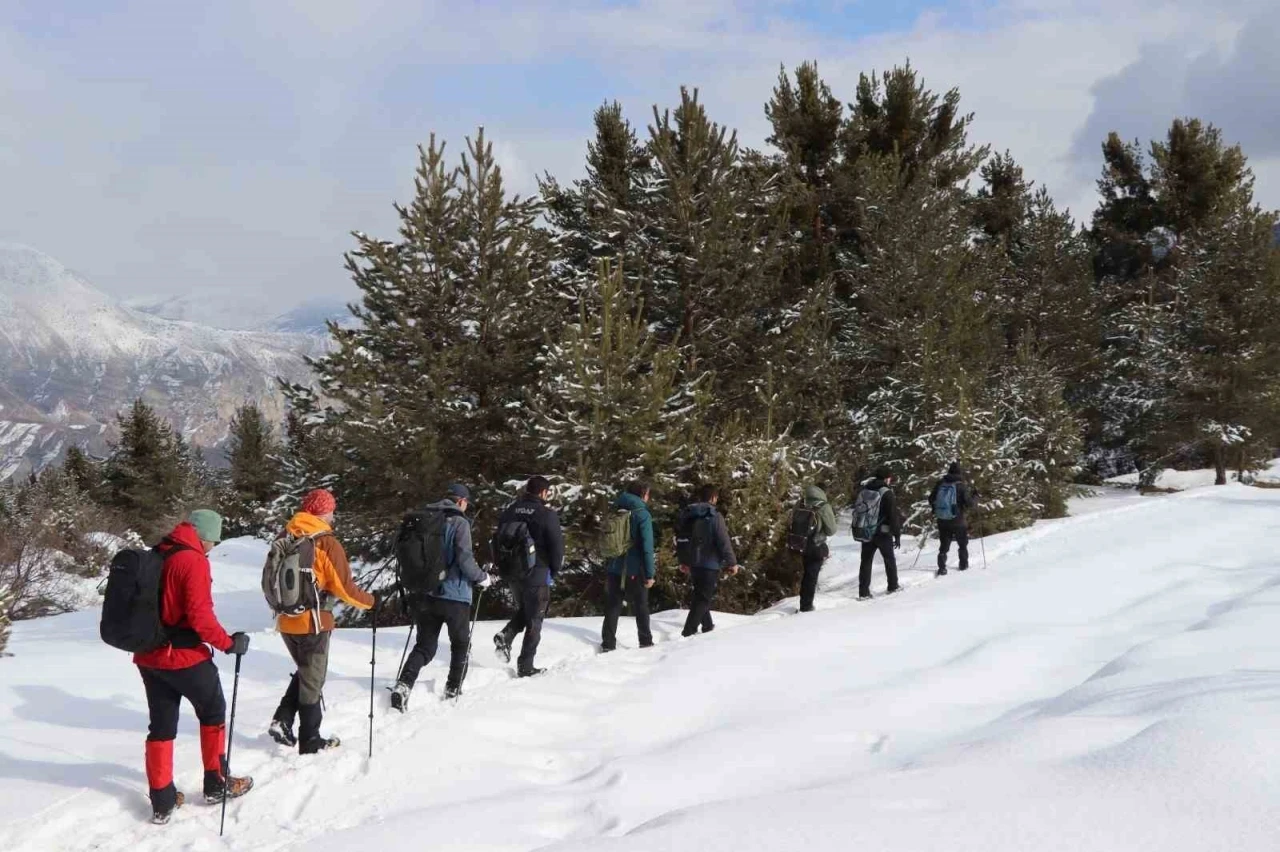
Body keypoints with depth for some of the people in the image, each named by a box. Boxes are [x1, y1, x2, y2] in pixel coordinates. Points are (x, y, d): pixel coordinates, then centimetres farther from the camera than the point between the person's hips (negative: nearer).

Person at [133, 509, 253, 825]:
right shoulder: (194, 561, -16)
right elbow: (200, 615, -22)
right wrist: (228, 643, -11)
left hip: (149, 656, 7)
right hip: (185, 657, -7)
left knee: (162, 725, 12)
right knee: (213, 713, 14)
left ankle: (162, 802, 12)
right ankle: (217, 784, 22)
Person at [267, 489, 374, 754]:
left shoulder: (285, 537, 2)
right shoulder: (326, 543, -16)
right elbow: (344, 588, -14)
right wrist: (369, 601, 3)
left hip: (286, 621, 6)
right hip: (313, 623, -6)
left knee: (304, 672, 25)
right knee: (312, 681, 8)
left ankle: (282, 721, 12)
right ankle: (310, 741, 16)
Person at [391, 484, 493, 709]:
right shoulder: (459, 523, -11)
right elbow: (465, 559, -17)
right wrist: (483, 578, -1)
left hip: (424, 594, 5)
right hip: (454, 595, -5)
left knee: (425, 645, 11)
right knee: (461, 644, 17)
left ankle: (404, 684, -9)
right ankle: (453, 690, 20)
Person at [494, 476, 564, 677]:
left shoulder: (509, 512, 4)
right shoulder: (547, 515, -13)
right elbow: (557, 546, -13)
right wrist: (554, 571, 3)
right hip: (537, 575, -5)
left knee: (524, 611, 26)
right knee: (534, 620, 6)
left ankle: (506, 636, 0)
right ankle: (525, 667, 7)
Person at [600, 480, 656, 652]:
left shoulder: (617, 512, 7)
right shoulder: (642, 514, -11)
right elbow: (647, 546, -15)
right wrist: (650, 573, -12)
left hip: (615, 568, 4)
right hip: (635, 570, -4)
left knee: (612, 606, 8)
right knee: (640, 606, 10)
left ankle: (608, 643, 5)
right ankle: (645, 641, 17)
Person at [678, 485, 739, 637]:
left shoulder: (687, 515, 8)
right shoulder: (714, 516, -14)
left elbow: (680, 539, 16)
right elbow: (724, 542, -16)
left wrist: (683, 561, 26)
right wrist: (732, 562, -7)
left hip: (693, 562, 7)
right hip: (710, 563, -7)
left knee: (701, 594, 22)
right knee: (703, 597, -4)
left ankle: (707, 625, 34)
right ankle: (688, 632, -11)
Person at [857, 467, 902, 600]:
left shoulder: (865, 490, 5)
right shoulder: (887, 493, -14)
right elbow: (893, 515, -15)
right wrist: (897, 535, -8)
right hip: (883, 533, -4)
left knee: (866, 561, 5)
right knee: (889, 560, 15)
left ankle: (863, 592, 1)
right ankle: (893, 586, 27)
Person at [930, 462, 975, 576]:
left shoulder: (940, 483, -2)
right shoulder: (962, 485, -13)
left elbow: (931, 500, 6)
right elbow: (969, 503, -13)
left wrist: (935, 510, 24)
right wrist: (972, 496, 7)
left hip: (942, 521, 2)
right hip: (958, 521, -2)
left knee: (944, 545, 11)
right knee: (962, 544, 20)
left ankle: (942, 567, -1)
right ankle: (963, 564, 28)